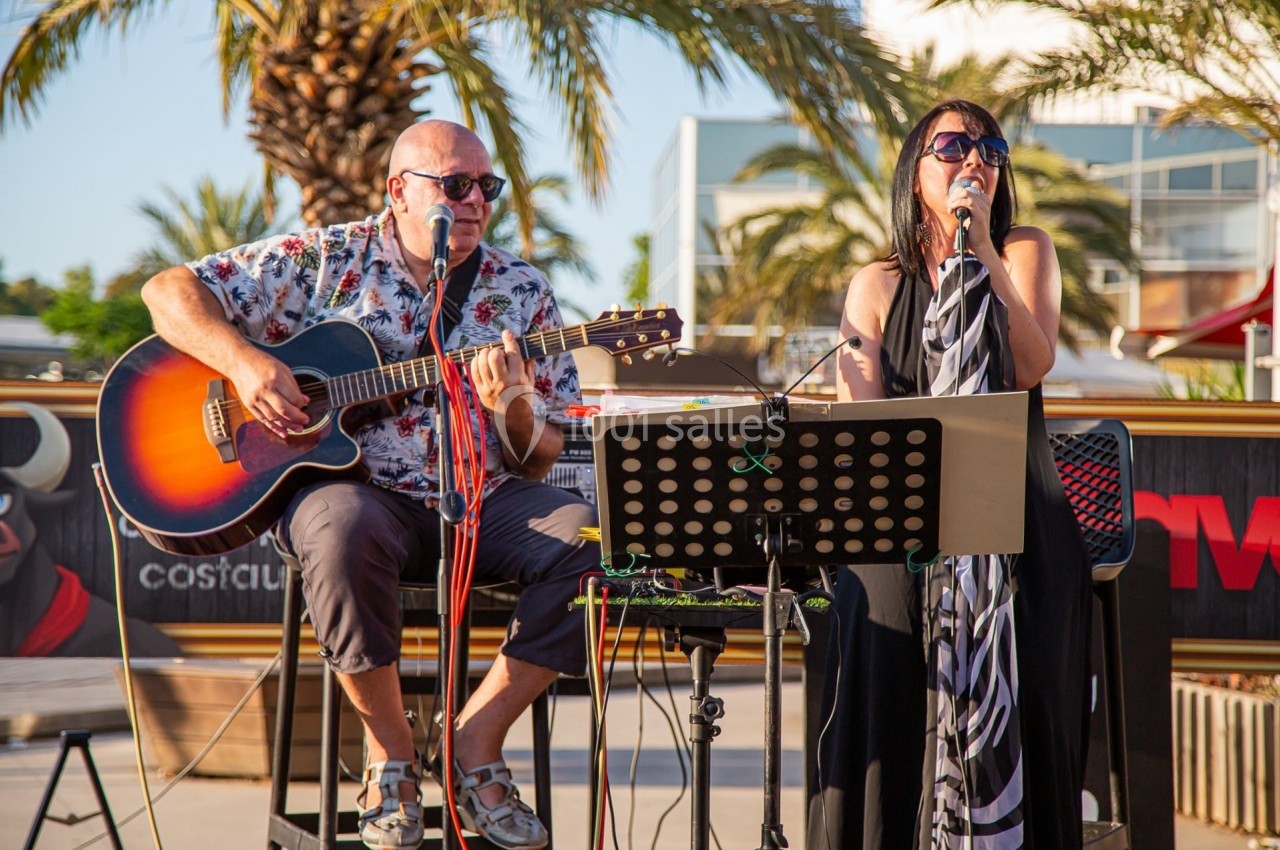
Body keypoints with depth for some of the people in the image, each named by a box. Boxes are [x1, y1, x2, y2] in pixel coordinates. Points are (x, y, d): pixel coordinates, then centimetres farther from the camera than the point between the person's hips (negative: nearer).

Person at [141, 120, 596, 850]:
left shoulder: (521, 292, 10)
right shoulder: (325, 261, 4)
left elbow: (538, 463, 8)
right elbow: (172, 290, 2)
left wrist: (513, 410, -15)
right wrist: (244, 362, -15)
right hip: (355, 487, -3)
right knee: (345, 530, -39)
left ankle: (477, 742, -12)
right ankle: (390, 750, -17)